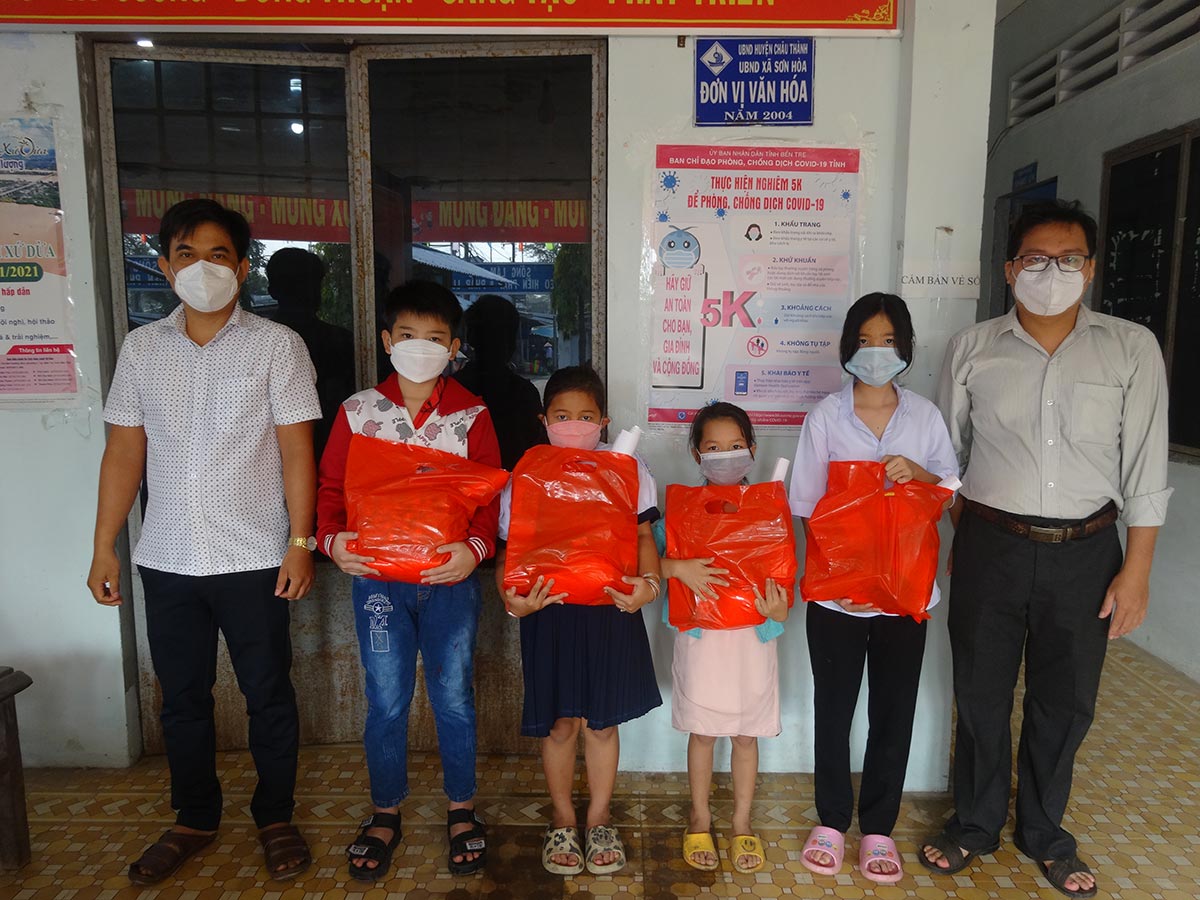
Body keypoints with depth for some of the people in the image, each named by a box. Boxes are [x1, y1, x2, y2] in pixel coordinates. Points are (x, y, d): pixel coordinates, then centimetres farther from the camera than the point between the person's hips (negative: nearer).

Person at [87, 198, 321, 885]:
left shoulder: (277, 345, -4)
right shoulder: (142, 348, 6)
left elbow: (296, 450, -7)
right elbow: (124, 452, 8)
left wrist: (301, 543, -13)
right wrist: (104, 548, 5)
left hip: (254, 558, -3)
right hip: (167, 561, 4)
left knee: (268, 695, 9)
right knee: (182, 698, 15)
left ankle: (276, 817, 29)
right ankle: (195, 820, 35)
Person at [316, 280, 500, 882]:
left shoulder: (472, 414, -1)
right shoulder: (358, 411, 2)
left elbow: (490, 493, -3)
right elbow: (331, 486, 4)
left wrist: (476, 547, -20)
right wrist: (332, 538, -14)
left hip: (450, 578, 0)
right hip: (376, 577, 1)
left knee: (453, 697, 10)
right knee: (386, 701, 10)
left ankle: (462, 810, 30)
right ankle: (385, 814, 31)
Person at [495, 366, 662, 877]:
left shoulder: (626, 469, -2)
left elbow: (643, 535, 2)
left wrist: (648, 581, -16)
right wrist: (512, 597, -19)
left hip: (612, 609, 1)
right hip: (550, 610, 0)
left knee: (603, 721, 11)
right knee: (560, 723, 8)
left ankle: (599, 821, 33)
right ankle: (562, 823, 32)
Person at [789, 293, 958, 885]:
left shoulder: (924, 416, 2)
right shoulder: (826, 416, -3)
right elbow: (807, 507, -4)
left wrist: (918, 473, -15)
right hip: (835, 593, -1)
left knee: (893, 712, 11)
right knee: (833, 710, 11)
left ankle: (878, 830, 29)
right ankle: (832, 823, 30)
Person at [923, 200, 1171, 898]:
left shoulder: (1133, 349, -1)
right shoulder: (973, 349, 0)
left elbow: (1146, 470, -1)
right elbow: (946, 453, 8)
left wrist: (1136, 571, -4)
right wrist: (964, 535, 6)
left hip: (1085, 552, 0)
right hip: (991, 547, 0)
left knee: (1066, 701, 14)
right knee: (981, 693, 12)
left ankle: (1044, 833, 37)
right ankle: (976, 823, 34)